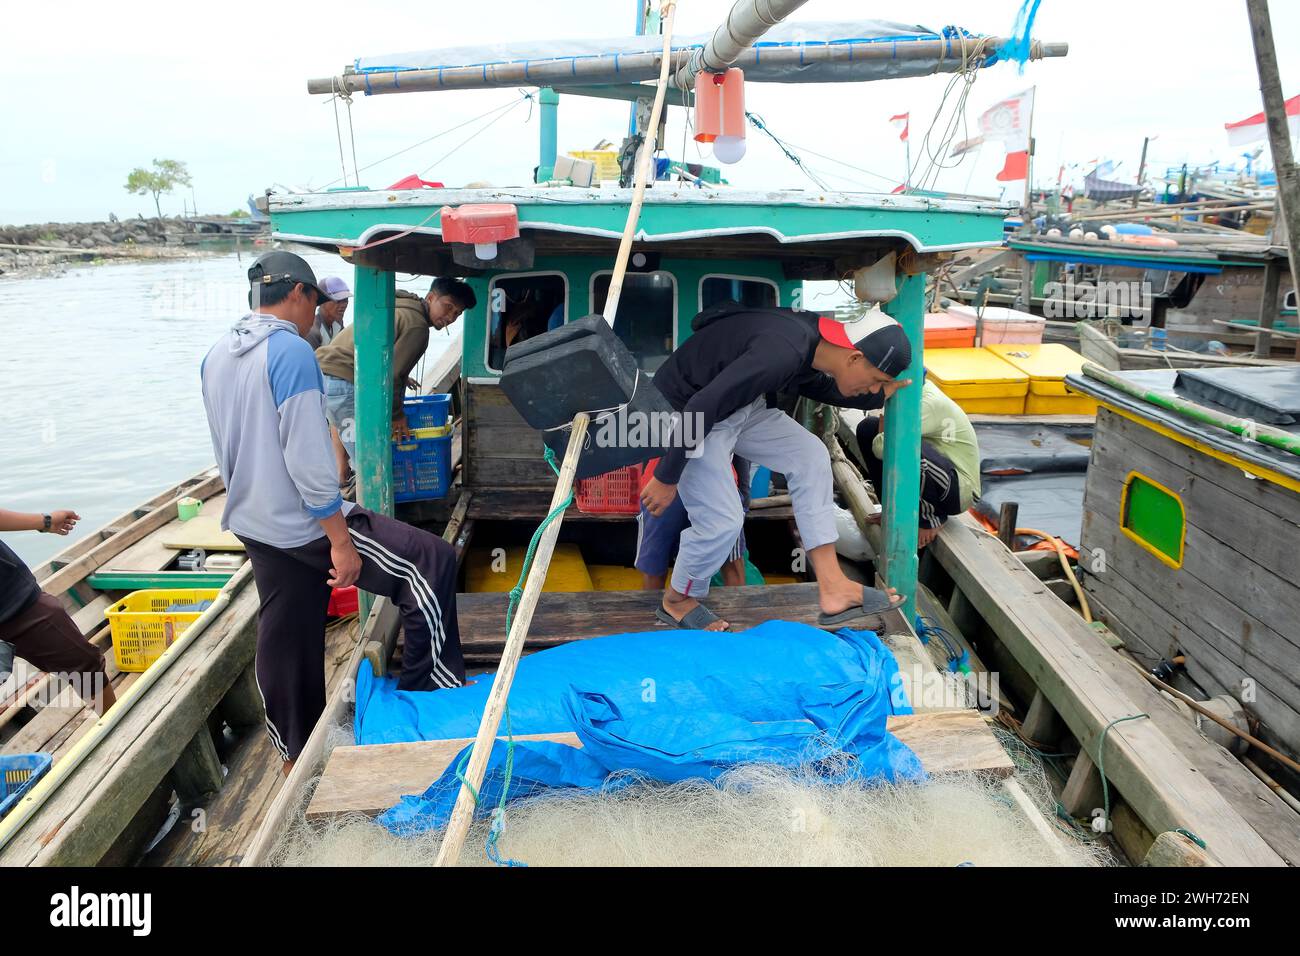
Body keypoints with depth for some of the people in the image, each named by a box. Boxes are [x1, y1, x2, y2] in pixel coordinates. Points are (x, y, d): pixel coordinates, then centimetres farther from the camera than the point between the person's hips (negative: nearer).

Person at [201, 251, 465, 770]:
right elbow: (309, 458, -24)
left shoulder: (215, 356, 9)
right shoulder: (291, 352, -19)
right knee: (432, 562, -2)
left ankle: (295, 756, 32)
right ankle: (433, 689, 5)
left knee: (282, 642, 18)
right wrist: (341, 542, -20)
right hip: (305, 525, -9)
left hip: (253, 527, 9)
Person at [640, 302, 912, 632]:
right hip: (683, 412, -9)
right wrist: (666, 477, -23)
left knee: (811, 455, 0)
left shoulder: (818, 341, -5)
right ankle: (676, 601, 18)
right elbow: (699, 408, -32)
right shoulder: (781, 352, -35)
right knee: (722, 521, -12)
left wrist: (876, 396, 8)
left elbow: (820, 386, 20)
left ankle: (833, 590, 2)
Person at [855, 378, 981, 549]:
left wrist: (884, 430, -13)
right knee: (868, 428, 3)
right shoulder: (915, 392, -1)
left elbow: (883, 447, -34)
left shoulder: (931, 403, -27)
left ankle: (931, 517, -10)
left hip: (959, 489, -9)